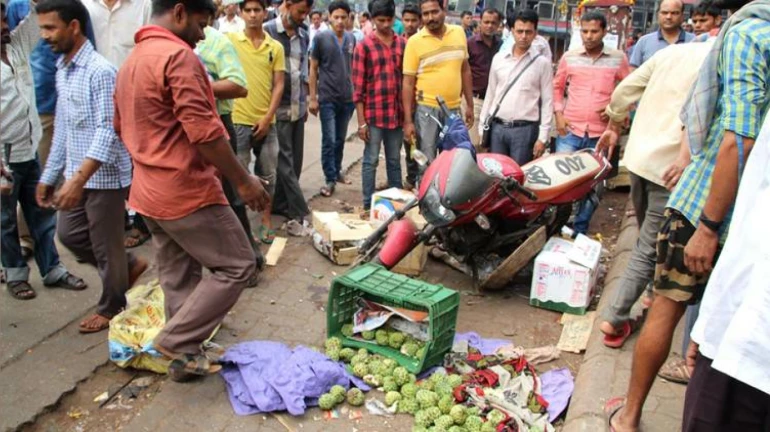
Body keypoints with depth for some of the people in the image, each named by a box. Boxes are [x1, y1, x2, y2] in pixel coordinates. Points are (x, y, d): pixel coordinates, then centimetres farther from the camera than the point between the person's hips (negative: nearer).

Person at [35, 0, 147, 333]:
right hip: (76, 174, 9)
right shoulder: (61, 71, 10)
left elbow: (108, 131, -24)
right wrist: (49, 176, 17)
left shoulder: (101, 71, -18)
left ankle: (112, 308, 25)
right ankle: (129, 266, 34)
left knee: (105, 245, 5)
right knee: (69, 234, 16)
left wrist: (78, 179, -32)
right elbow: (62, 128, 16)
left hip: (104, 176, -9)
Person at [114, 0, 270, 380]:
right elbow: (203, 132, -24)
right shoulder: (178, 55, -17)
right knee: (237, 265, 2)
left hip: (149, 191, 10)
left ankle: (183, 356, 26)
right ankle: (176, 341, 4)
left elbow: (123, 128, 22)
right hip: (187, 190, -10)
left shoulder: (131, 61, 14)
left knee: (178, 277, 17)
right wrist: (243, 181, -17)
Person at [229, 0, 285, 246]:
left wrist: (267, 118, -6)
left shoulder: (276, 47, 5)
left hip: (266, 121, 3)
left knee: (267, 174, 11)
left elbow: (279, 86, 2)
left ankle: (266, 221, 24)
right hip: (238, 120, -2)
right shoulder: (230, 40, -1)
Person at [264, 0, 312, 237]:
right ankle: (298, 212, -1)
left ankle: (281, 204, 22)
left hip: (298, 107, 6)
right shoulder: (268, 31, -9)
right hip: (278, 107, -6)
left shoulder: (303, 35, 11)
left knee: (295, 160, 9)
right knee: (285, 161, -3)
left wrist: (305, 101, 17)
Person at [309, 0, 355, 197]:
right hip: (327, 98, -4)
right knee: (329, 140, -2)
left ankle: (337, 171, 29)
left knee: (341, 139, 14)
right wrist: (312, 98, -7)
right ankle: (330, 179, 6)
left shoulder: (351, 39, 5)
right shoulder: (321, 38, -5)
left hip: (347, 98, 4)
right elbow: (313, 69, -3)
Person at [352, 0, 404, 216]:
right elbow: (358, 87, -5)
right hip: (373, 114, -3)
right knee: (371, 161, 4)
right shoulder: (364, 47, -3)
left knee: (395, 161, 13)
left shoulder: (403, 44, 8)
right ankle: (368, 205, 11)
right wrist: (361, 121, -9)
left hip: (397, 114, 3)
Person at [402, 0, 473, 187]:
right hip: (426, 109, -3)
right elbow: (408, 83, -6)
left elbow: (465, 70, 13)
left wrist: (469, 104, 10)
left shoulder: (459, 33, 4)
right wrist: (408, 120, -10)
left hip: (454, 108, 4)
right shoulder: (415, 41, -7)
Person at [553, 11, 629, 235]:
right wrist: (558, 113, 2)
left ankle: (580, 229, 24)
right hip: (570, 130, 0)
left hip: (601, 134, 0)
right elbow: (557, 86, 14)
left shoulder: (618, 58, 1)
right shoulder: (569, 57, 4)